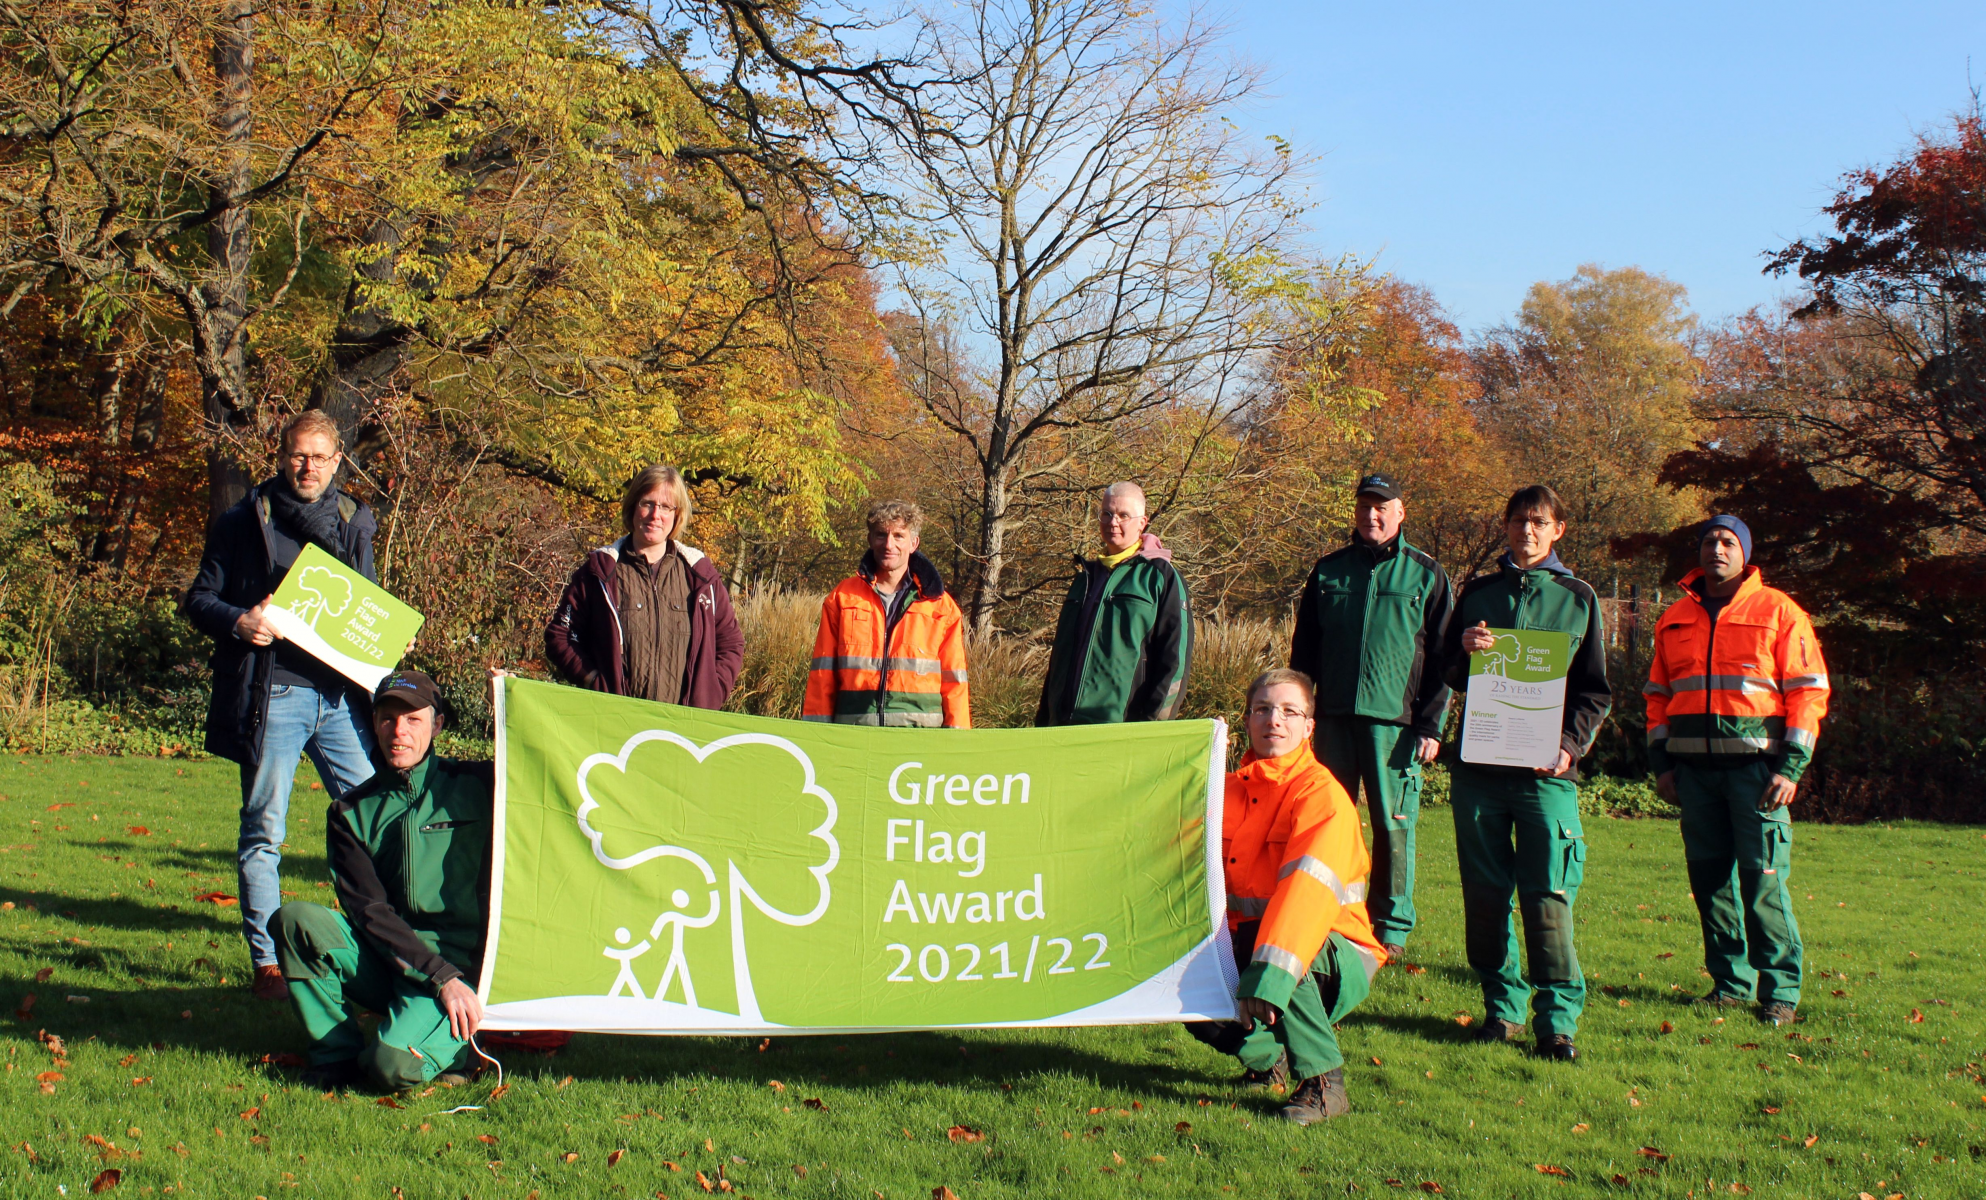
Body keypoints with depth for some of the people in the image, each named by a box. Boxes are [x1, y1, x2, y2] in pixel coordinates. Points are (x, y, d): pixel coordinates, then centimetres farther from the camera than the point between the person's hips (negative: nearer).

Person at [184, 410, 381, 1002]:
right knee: (264, 831, 1)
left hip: (342, 694, 3)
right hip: (273, 695, -3)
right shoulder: (244, 522, 5)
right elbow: (200, 598, 5)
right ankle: (267, 963, 9)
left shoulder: (354, 522, 15)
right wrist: (237, 622, -15)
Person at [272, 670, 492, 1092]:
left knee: (394, 1066, -29)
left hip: (463, 959, -3)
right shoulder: (352, 812, 7)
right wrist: (441, 976, -16)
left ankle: (447, 1041, 6)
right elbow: (371, 912, -3)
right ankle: (338, 1051, -6)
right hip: (384, 961, 3)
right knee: (294, 918, -21)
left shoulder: (476, 786, 4)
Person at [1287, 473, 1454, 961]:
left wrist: (1431, 726, -5)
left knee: (1393, 825, -1)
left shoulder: (1426, 575, 5)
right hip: (1334, 715, 3)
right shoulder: (1328, 570, 12)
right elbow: (1303, 649, 15)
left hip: (1395, 720, -3)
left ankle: (1392, 927, 8)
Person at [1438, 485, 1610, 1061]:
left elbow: (1595, 690, 10)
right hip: (1479, 763, 2)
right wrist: (1464, 651, -7)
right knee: (1485, 893, 4)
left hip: (1546, 770, -2)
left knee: (1548, 896, -8)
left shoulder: (1578, 598, 10)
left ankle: (1558, 1018, -4)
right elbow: (1446, 676, 15)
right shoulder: (1478, 593, 15)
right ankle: (1502, 1006, 15)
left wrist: (1570, 743, -7)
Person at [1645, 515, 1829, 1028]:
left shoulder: (1778, 612, 2)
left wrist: (1791, 768, -8)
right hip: (1694, 768, 4)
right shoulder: (1675, 619, 15)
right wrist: (1661, 763, 11)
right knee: (1710, 877, 5)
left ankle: (1779, 990, 0)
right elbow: (1658, 694, 20)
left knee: (1764, 878, -7)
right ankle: (1729, 980, 15)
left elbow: (1808, 691, -1)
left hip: (1756, 764, -4)